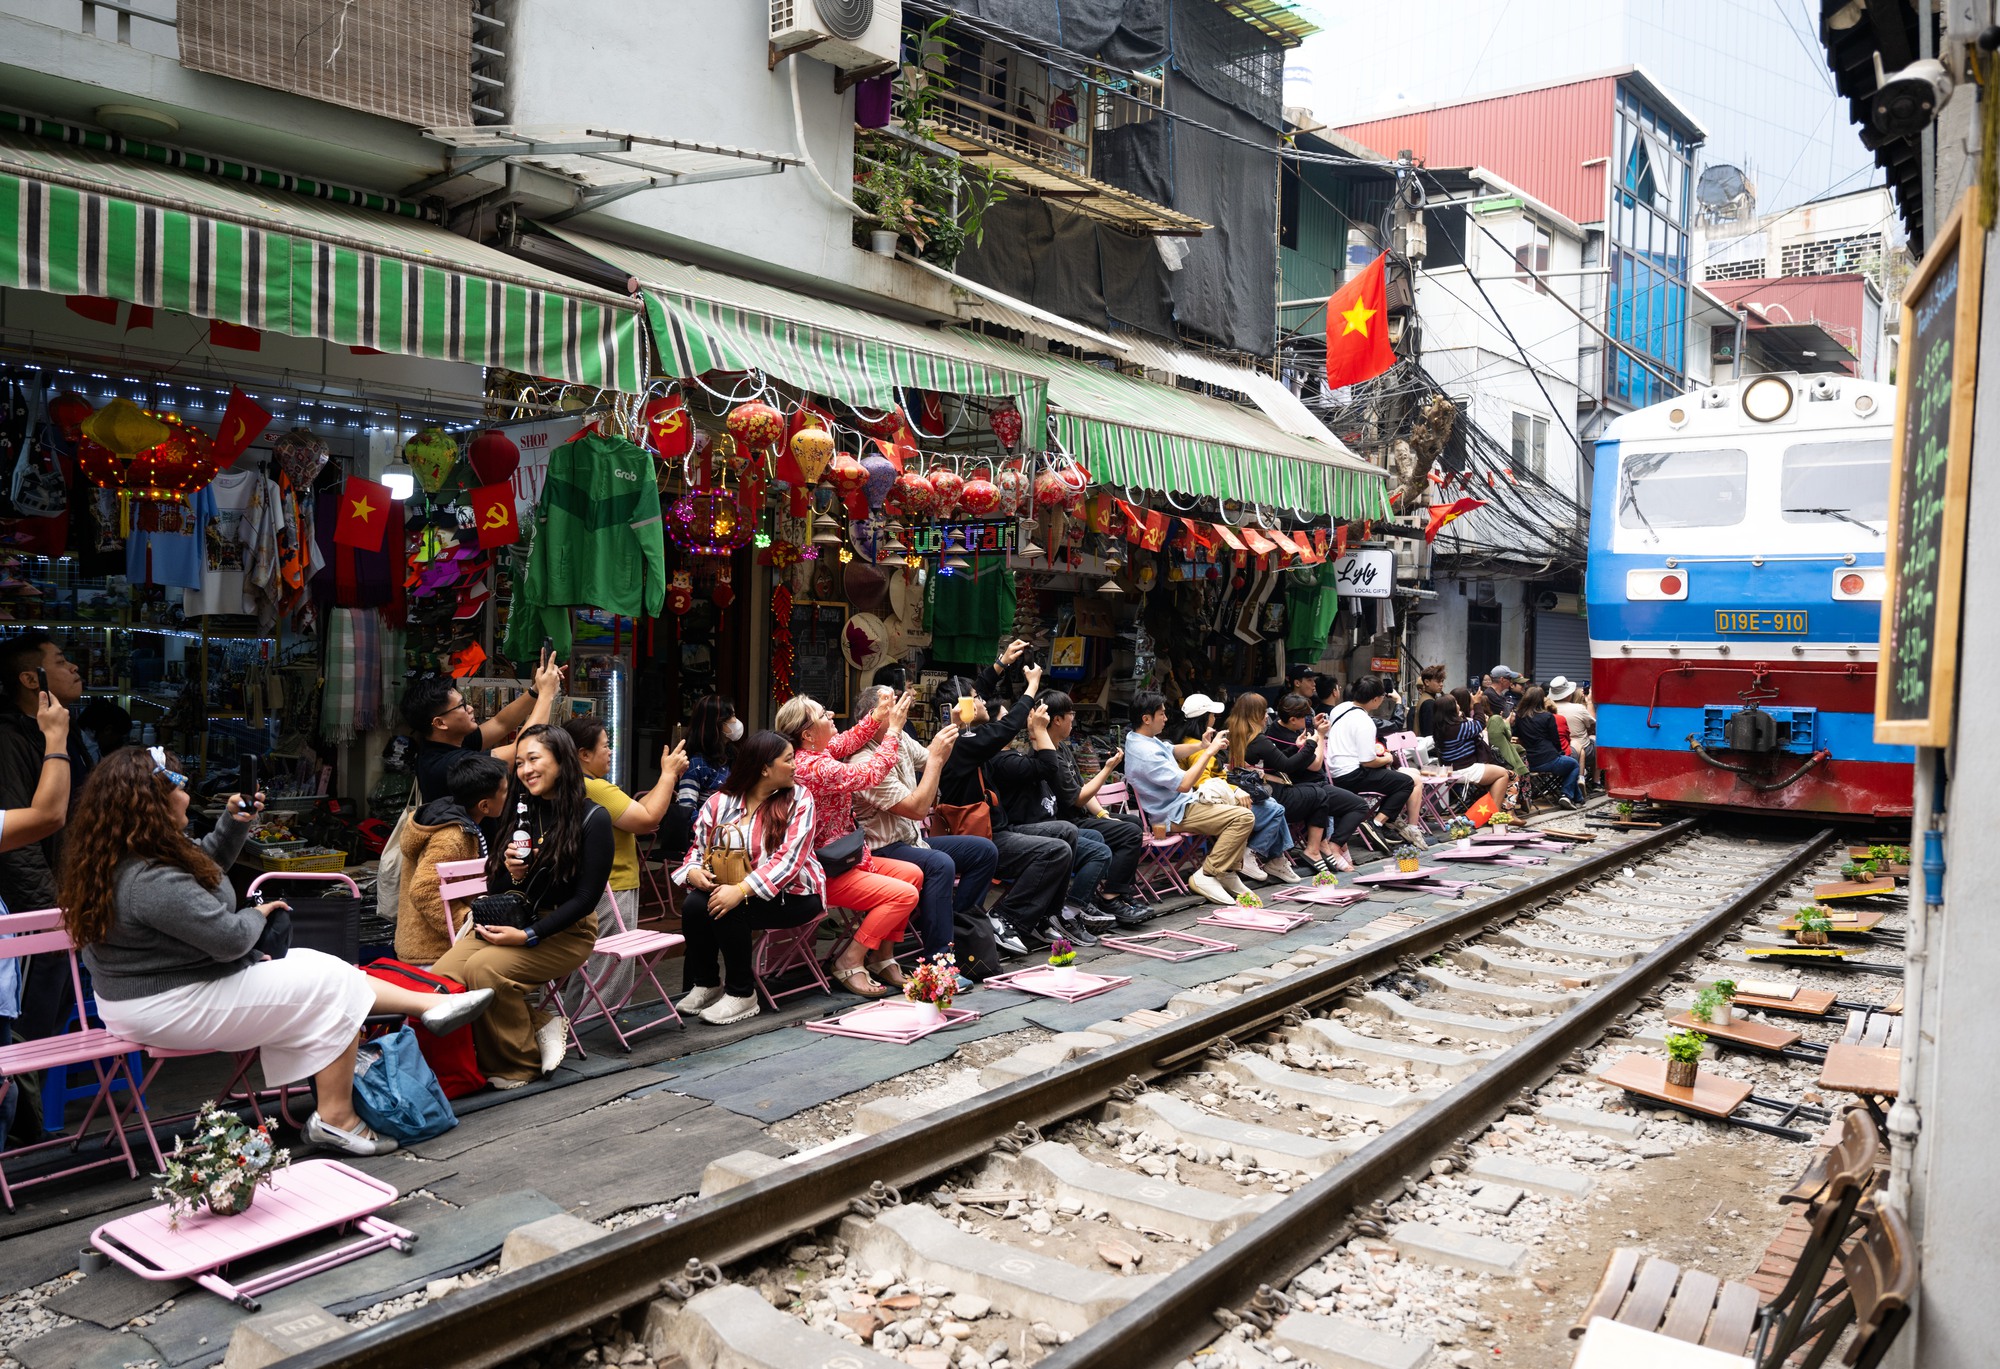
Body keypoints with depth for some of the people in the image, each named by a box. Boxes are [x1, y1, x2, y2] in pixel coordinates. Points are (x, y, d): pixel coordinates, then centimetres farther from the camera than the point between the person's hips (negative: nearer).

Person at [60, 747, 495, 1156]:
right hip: (170, 1009, -11)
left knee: (321, 967, 12)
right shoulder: (153, 881, -32)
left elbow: (204, 862, 20)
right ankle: (336, 1120, 5)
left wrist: (233, 823, 3)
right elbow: (231, 938, -27)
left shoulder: (117, 858, 3)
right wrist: (258, 914, -5)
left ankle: (431, 1005, 13)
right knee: (334, 986, -3)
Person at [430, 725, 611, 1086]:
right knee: (442, 975, -20)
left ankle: (520, 1065, -8)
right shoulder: (519, 812, 9)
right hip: (507, 921, 6)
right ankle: (537, 1024, -5)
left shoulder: (592, 819, -8)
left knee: (485, 968, -30)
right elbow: (493, 890, 13)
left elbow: (586, 897, -11)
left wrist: (528, 935, -19)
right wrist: (511, 875, -11)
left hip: (565, 931, -6)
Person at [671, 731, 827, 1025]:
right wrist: (693, 871, -17)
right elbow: (698, 848, 8)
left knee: (727, 910, -29)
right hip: (728, 887, 4)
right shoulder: (720, 802, 3)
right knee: (693, 905, -23)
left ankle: (741, 995, -10)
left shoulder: (799, 799, -8)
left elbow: (789, 857, -20)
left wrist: (742, 890, -31)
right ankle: (705, 983, 2)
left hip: (791, 893, -4)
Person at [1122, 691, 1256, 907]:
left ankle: (1226, 872, 18)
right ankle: (1206, 876, -15)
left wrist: (1202, 745, 4)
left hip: (1180, 803, 11)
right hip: (1176, 815, -11)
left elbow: (1172, 751, 22)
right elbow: (1183, 784, -29)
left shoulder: (1137, 737, 6)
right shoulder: (1146, 753, -27)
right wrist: (1209, 752, -23)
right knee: (1244, 817, -21)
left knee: (1238, 806, 22)